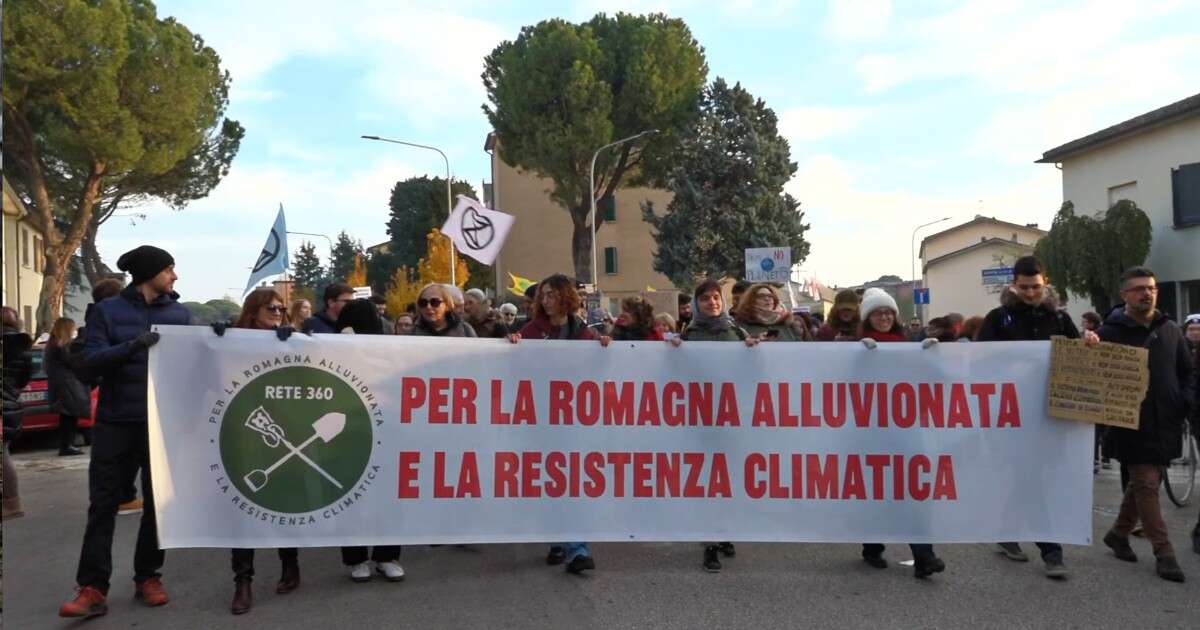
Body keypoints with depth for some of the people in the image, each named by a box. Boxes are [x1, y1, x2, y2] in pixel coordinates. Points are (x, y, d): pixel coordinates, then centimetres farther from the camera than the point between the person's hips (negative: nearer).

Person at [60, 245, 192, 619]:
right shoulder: (108, 310, 2)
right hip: (116, 422, -1)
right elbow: (91, 359, -8)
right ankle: (93, 588, 5)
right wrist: (132, 346, -24)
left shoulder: (180, 314, 7)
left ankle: (148, 577, 20)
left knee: (159, 502, 7)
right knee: (103, 504, 0)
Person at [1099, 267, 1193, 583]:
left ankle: (1118, 534, 30)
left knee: (1142, 483, 13)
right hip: (1132, 425, -5)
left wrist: (1182, 403, 6)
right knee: (1147, 484, -5)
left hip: (1165, 424, 5)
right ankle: (1164, 553, 0)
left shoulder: (1170, 330, 9)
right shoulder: (1110, 332, -7)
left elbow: (1187, 372, 17)